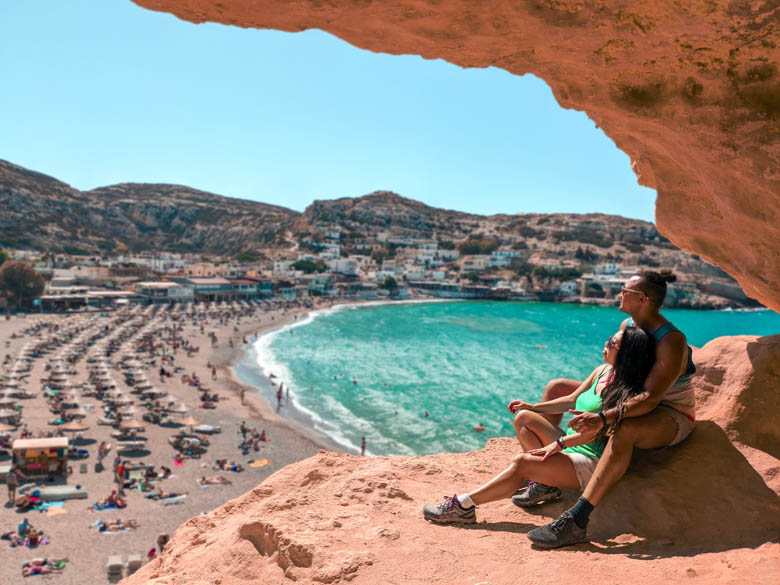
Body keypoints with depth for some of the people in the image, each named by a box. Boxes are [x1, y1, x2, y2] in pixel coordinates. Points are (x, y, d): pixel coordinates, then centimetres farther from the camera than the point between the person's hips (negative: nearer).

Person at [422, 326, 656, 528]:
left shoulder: (624, 391, -19)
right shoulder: (603, 371, 6)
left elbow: (595, 432, -23)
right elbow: (572, 400, 18)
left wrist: (558, 443, -22)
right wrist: (533, 406, 14)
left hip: (593, 463, -9)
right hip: (572, 448, 9)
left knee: (521, 463, -24)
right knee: (524, 416, 0)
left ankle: (464, 505, -18)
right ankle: (544, 483, 1)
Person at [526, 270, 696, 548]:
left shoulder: (671, 341, -26)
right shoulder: (627, 325, 0)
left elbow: (649, 399, -37)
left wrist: (604, 418, -49)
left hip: (671, 418, -9)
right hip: (630, 403, 9)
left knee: (625, 428, -45)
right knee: (556, 387, 3)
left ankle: (576, 521, -50)